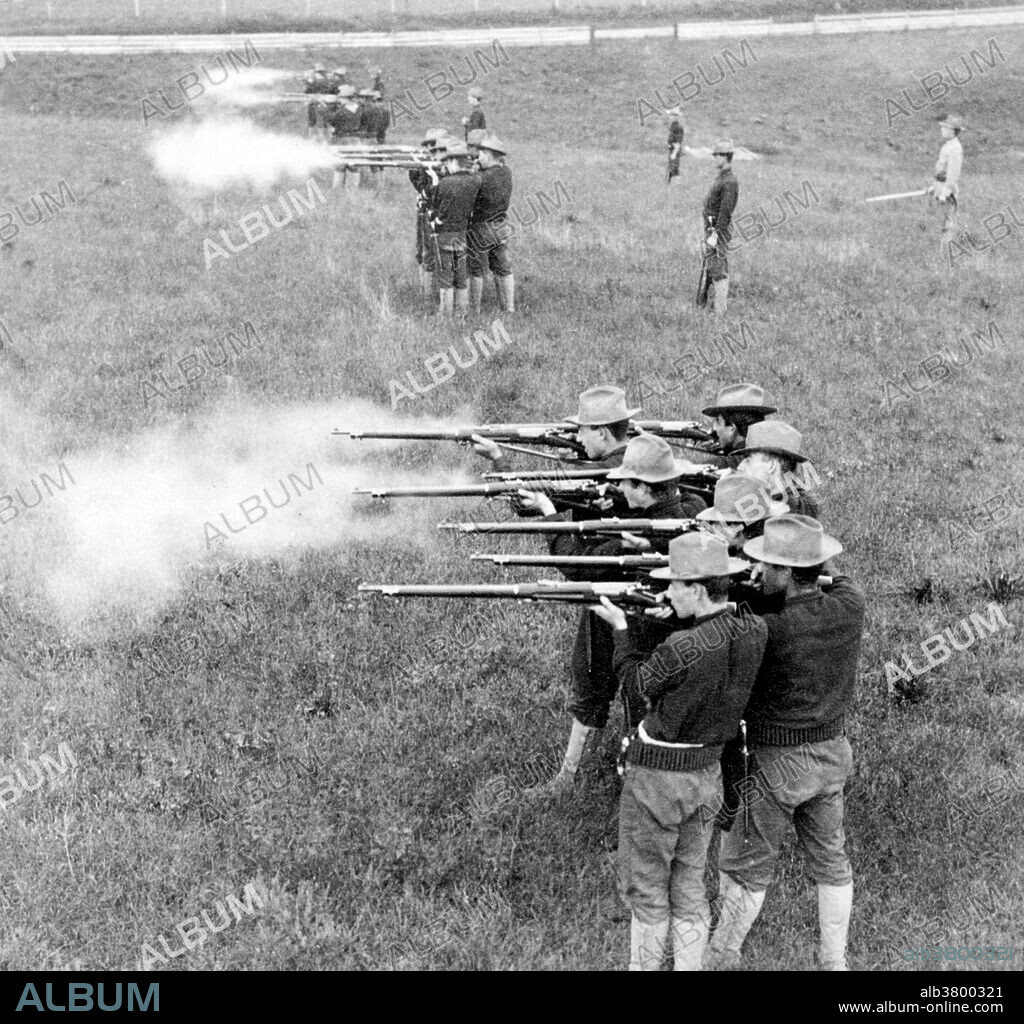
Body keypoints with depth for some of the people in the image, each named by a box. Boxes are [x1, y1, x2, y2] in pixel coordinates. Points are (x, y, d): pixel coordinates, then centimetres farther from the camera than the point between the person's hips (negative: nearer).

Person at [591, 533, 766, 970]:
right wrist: (672, 618, 3)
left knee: (645, 890, 10)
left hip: (657, 779, -7)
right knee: (689, 887, 18)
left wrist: (620, 626, 4)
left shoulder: (683, 648, -28)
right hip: (707, 774, 7)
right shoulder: (755, 632, -9)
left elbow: (638, 680, -8)